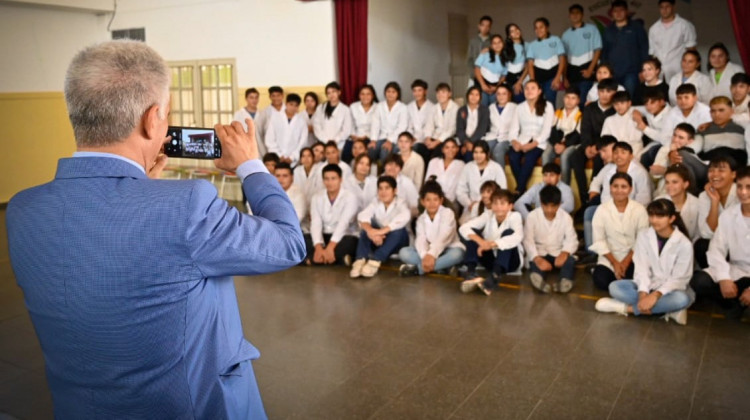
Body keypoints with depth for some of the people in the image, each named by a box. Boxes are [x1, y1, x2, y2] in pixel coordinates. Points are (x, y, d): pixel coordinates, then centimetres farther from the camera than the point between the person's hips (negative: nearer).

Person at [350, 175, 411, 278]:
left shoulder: (400, 204, -13)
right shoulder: (375, 203, -4)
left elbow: (405, 217, -36)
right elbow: (362, 216, -23)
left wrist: (381, 231, -46)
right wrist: (371, 231, -46)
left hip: (397, 242, -2)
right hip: (378, 240, 2)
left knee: (399, 230, -33)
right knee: (367, 227, -25)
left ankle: (375, 261, -39)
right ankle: (360, 261, -40)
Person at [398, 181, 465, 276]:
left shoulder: (448, 213, -10)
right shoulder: (421, 219, 1)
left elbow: (443, 237, -24)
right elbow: (421, 240, -16)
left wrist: (432, 254, -37)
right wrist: (425, 256, -36)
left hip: (448, 250, -3)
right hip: (428, 251, 3)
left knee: (457, 253, -38)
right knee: (403, 252, -17)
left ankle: (418, 268, -31)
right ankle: (441, 267, -28)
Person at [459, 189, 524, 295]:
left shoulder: (515, 216, -15)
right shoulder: (487, 215, -6)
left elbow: (517, 237, -36)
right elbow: (463, 228, -17)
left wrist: (492, 244, -45)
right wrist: (480, 241, -36)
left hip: (509, 260, -3)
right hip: (491, 258, 3)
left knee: (508, 232, -29)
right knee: (472, 233, -15)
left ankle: (495, 277, -42)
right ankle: (471, 273, -28)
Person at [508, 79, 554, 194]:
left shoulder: (547, 106, 6)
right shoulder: (520, 107, 17)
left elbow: (546, 130, -4)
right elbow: (514, 129, 8)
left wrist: (532, 144, -18)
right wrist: (514, 142, -14)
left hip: (538, 142, -3)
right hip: (522, 141, 3)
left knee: (529, 157, -35)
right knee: (513, 156, -31)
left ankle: (519, 190, -26)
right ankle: (522, 188, -19)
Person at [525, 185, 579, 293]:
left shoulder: (566, 217, -4)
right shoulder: (532, 216, -10)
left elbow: (572, 239, -10)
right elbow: (528, 240, -16)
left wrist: (565, 252, -33)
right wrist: (537, 258, -33)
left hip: (558, 254, 1)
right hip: (539, 253, -1)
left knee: (570, 260, -30)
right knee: (535, 262, -34)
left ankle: (565, 281, -55)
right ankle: (537, 277, -62)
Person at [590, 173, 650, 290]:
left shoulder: (639, 209, -7)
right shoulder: (602, 210, -7)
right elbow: (599, 241, -7)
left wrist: (626, 261, -13)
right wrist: (615, 262, -12)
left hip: (633, 257, 0)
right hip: (609, 257, 0)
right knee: (601, 281, -23)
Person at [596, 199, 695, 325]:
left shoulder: (684, 243, -14)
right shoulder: (643, 236, -5)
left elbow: (679, 278, -17)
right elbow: (642, 269, -11)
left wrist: (656, 295, -30)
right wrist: (643, 293, -27)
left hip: (672, 289, -3)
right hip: (649, 285, 3)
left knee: (681, 299, -38)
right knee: (615, 287, -22)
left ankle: (627, 307, -26)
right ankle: (669, 310, -25)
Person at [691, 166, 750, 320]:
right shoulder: (728, 215, 1)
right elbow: (716, 249, -2)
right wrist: (724, 278, -20)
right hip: (737, 271, 3)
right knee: (699, 281, -23)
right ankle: (734, 306, 3)